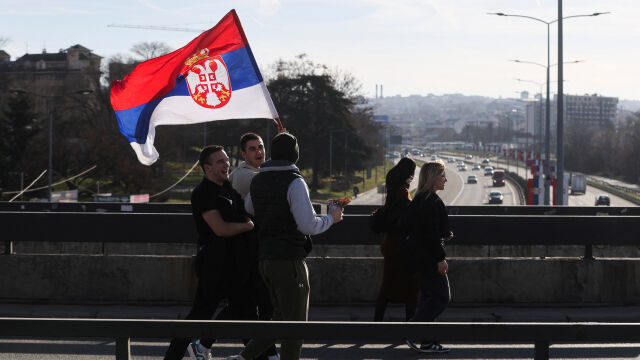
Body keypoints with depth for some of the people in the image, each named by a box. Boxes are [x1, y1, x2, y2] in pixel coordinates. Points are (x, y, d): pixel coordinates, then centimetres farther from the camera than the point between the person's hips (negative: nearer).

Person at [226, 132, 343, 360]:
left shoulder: (257, 181, 11)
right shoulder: (294, 182, -13)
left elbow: (247, 209, 28)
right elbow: (308, 225, -17)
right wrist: (331, 218, 0)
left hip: (265, 259, 8)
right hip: (289, 260, -8)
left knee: (282, 318, 17)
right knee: (295, 323, 0)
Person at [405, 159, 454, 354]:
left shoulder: (420, 199, 14)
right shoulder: (431, 201, -17)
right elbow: (431, 232, -21)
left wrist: (444, 234, 15)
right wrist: (440, 258, -19)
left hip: (421, 256, 10)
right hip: (430, 257, -10)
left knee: (429, 296, 12)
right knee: (441, 297, -6)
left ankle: (428, 341, 14)